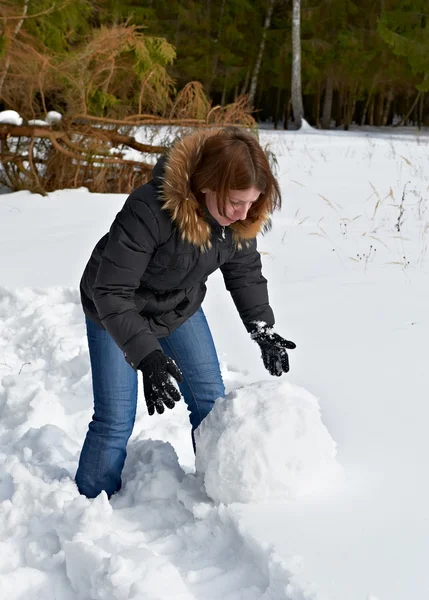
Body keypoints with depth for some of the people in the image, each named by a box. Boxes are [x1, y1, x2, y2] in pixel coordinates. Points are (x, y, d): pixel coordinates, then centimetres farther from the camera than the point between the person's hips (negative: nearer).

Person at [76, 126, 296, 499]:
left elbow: (245, 271, -2)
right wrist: (147, 357, -43)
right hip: (114, 314, -5)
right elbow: (111, 293, -36)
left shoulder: (240, 216, -21)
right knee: (115, 420, -5)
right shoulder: (149, 210, -41)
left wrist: (262, 329, -13)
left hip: (180, 309, 5)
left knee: (211, 402, 6)